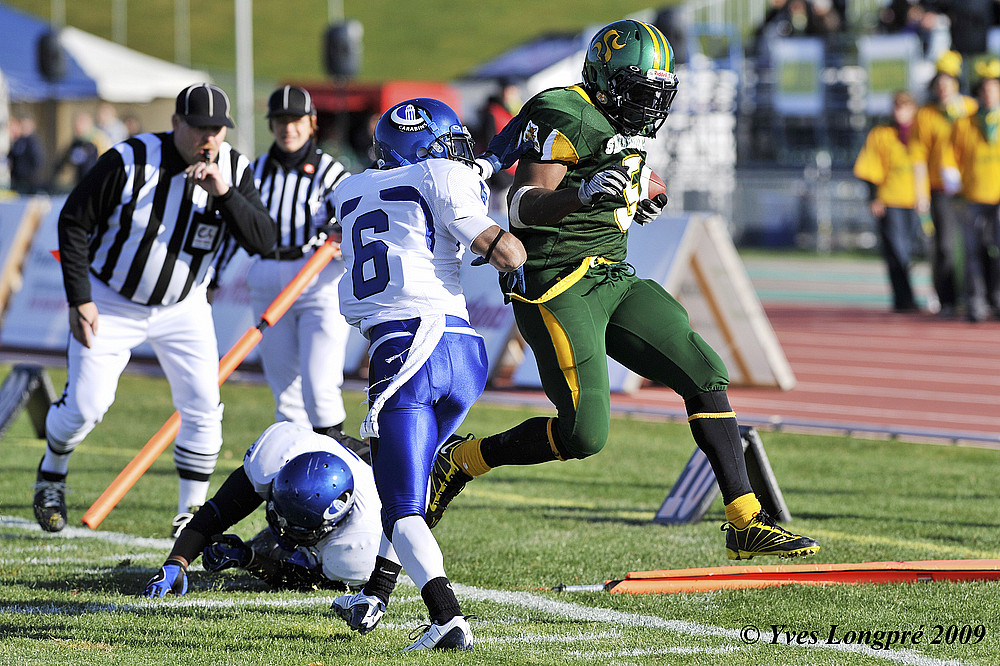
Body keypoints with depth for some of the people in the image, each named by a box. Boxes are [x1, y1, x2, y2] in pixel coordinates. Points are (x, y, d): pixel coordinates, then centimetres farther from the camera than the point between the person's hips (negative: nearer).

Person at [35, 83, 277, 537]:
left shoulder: (234, 171, -12)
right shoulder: (130, 161, -23)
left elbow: (263, 241, -19)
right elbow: (74, 221, -15)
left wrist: (225, 193, -34)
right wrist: (79, 299, -18)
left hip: (183, 307, 3)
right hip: (110, 300, -3)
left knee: (204, 409, -5)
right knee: (85, 406, -5)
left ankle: (190, 516, 7)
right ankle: (52, 472, 26)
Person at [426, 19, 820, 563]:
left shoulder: (623, 126, 16)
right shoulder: (566, 116, -13)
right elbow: (522, 206, -23)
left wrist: (640, 200, 18)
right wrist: (584, 194, -39)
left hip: (612, 278, 9)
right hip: (557, 285, -9)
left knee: (706, 376, -2)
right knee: (584, 434, -15)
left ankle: (745, 523, 0)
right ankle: (463, 461, 8)